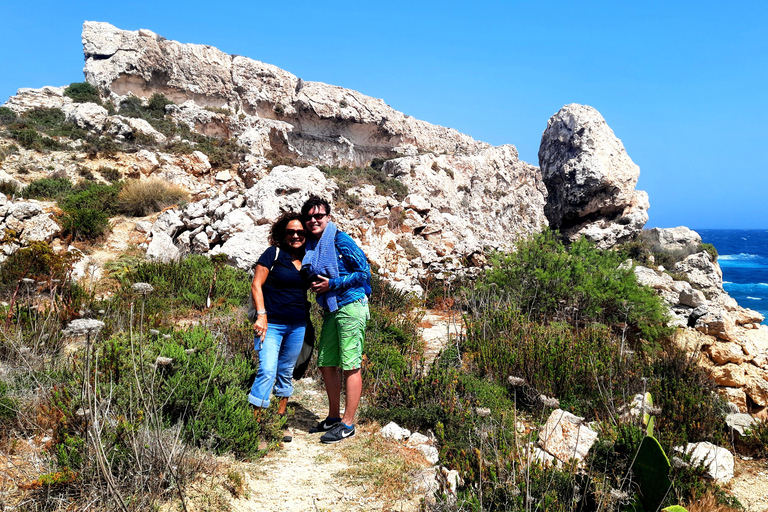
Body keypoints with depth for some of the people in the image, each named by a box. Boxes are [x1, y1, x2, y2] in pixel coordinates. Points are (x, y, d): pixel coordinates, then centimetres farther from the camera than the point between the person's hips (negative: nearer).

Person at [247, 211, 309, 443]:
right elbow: (256, 285, -7)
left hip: (297, 326, 5)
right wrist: (261, 315, -16)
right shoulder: (273, 254, -4)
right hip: (271, 323, -5)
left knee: (286, 372, 13)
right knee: (267, 371, -15)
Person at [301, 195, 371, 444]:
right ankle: (334, 417, 25)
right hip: (330, 310, 8)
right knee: (326, 364, 11)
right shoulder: (310, 245, 11)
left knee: (351, 366, -4)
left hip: (351, 307, -8)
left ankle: (348, 423, 4)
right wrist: (313, 284, 4)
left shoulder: (341, 241, -10)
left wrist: (332, 284, -14)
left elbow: (364, 272, -11)